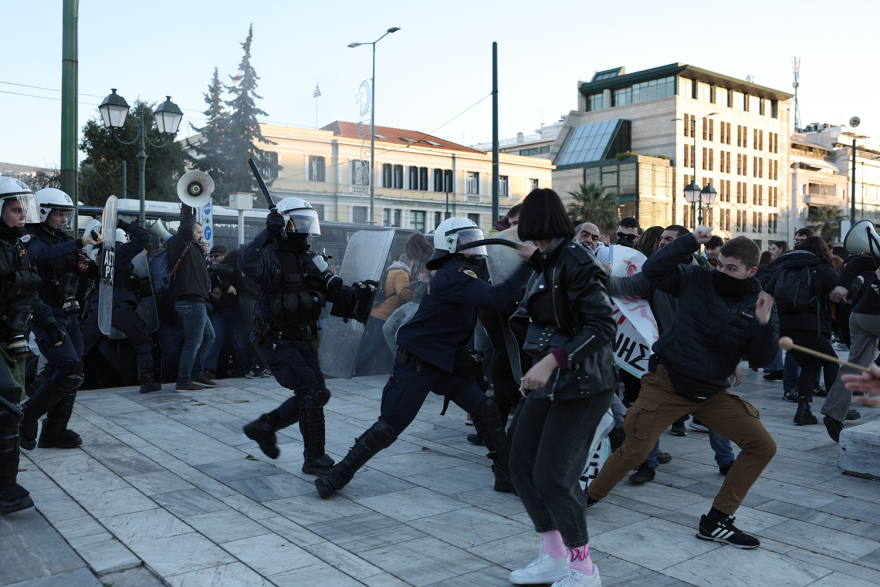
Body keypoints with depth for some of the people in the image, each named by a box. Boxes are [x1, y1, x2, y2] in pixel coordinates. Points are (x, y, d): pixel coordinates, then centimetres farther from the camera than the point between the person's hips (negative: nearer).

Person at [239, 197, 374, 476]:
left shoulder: (311, 260, 9)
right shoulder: (271, 256, -12)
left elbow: (334, 291, 2)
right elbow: (247, 264, -35)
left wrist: (356, 294, -17)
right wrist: (268, 233, -41)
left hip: (303, 340, 8)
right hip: (276, 341, -8)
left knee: (317, 395, 12)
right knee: (312, 392, -14)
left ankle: (264, 426, 31)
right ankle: (314, 459, 0)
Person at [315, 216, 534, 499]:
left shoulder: (458, 274, 10)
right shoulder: (453, 276, -22)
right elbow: (497, 299, -31)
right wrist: (527, 266, -28)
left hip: (446, 363, 9)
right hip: (416, 364, -9)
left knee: (487, 410, 2)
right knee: (388, 428, -4)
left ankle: (506, 476, 12)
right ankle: (338, 476, 12)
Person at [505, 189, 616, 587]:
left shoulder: (575, 263, -16)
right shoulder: (542, 266, 11)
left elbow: (603, 326, -23)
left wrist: (551, 361, -29)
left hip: (582, 385, -9)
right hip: (548, 382, 9)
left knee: (552, 476, -6)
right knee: (522, 465, 8)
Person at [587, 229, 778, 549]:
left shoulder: (758, 304, 1)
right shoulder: (697, 279, -3)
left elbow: (759, 359, -3)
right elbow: (653, 270, -13)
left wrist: (764, 325, -21)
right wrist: (691, 241, -18)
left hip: (712, 391, 4)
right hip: (667, 383, -3)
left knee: (763, 446, -4)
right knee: (634, 451, -7)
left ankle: (716, 522, 6)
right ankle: (590, 496, 19)